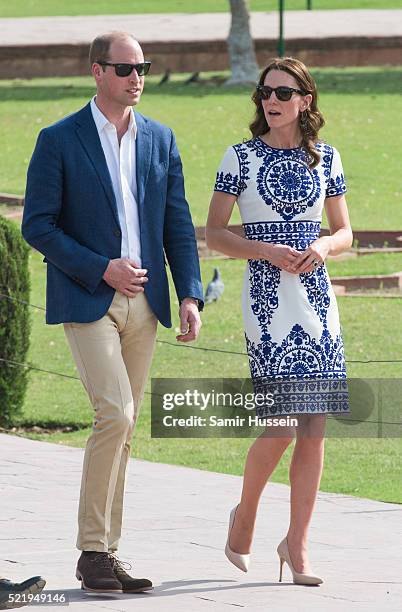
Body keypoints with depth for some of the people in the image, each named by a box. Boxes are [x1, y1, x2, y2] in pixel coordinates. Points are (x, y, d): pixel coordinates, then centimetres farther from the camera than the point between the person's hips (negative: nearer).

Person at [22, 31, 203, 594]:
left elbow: (178, 225, 12)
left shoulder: (160, 140, 10)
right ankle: (93, 549, -10)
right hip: (87, 300, -5)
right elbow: (38, 225, -5)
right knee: (115, 415, -17)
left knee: (122, 428, 6)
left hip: (143, 301, 5)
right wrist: (100, 269, -14)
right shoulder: (59, 141, -3)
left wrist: (190, 295, 1)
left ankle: (105, 554, 12)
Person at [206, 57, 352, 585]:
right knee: (280, 426, -13)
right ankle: (245, 514, 14)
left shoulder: (325, 158, 9)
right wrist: (268, 250, -14)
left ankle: (297, 544, 10)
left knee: (314, 428, 0)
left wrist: (323, 247, -7)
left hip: (316, 299, 4)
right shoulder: (241, 157, 1)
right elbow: (214, 234, 1)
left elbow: (345, 232, 15)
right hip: (267, 299, -4)